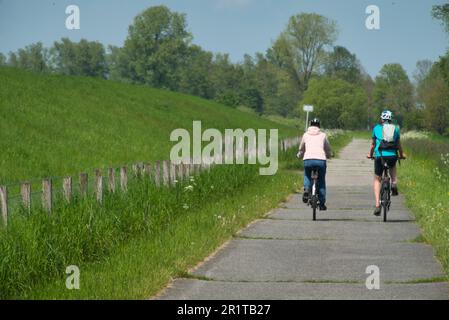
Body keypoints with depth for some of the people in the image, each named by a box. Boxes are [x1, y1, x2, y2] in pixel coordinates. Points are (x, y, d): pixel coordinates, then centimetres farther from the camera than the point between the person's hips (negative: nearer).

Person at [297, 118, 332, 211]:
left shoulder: (306, 135, 17)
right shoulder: (323, 135, 15)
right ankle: (322, 204, 15)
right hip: (321, 160, -1)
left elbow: (301, 149, 27)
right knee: (321, 182, 15)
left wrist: (299, 155, 49)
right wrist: (328, 156, 45)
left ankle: (306, 189, -1)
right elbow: (328, 150, 23)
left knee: (307, 176, 28)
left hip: (308, 159, 1)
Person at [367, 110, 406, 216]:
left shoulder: (377, 128, 11)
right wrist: (402, 154, 41)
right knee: (393, 166, 38)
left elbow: (373, 144, 20)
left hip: (380, 156, -1)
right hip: (392, 156, 1)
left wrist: (370, 154, 37)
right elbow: (398, 144, 23)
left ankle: (377, 204, 0)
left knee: (377, 179, 13)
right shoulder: (395, 129, 13)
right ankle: (394, 183, 12)